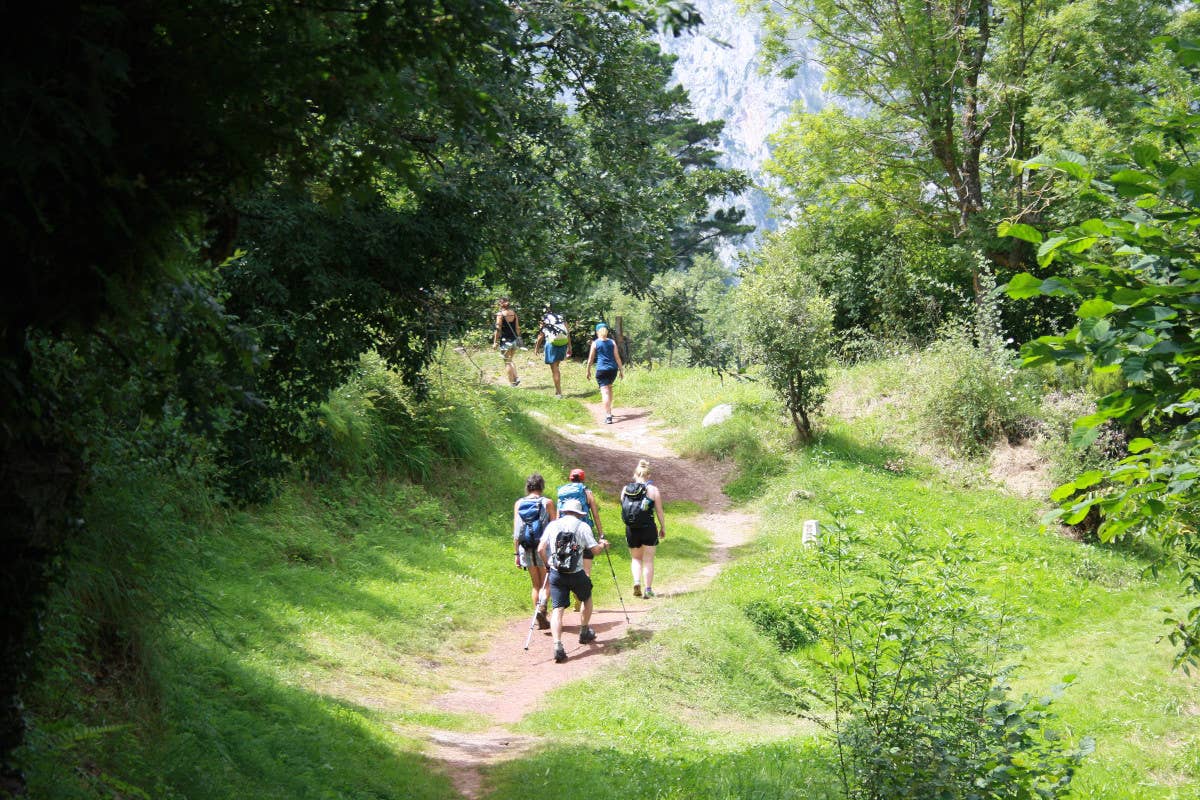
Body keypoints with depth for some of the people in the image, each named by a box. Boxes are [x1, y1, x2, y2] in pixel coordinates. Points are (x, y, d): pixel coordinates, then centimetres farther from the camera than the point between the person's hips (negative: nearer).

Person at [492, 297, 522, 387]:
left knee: (507, 362, 3)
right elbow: (517, 328, 9)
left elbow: (498, 329, -11)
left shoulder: (500, 314, -9)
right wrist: (518, 338, 18)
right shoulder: (513, 313, 6)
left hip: (505, 340, -5)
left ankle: (512, 382, 1)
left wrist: (495, 342, -7)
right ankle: (516, 378, 4)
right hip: (514, 340, 5)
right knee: (510, 360, 20)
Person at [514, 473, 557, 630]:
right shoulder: (547, 503, -4)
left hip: (526, 550, 3)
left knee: (536, 585, 14)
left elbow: (516, 532, 3)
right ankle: (541, 607, -20)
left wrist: (516, 554, 8)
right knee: (546, 583, 8)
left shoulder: (518, 504, 3)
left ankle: (541, 620, 12)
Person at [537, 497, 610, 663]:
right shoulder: (583, 526, -1)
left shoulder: (553, 525, 5)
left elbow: (541, 549, 1)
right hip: (576, 574, -1)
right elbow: (595, 550, -3)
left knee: (558, 609, -1)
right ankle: (584, 633, 39)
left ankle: (557, 646, -17)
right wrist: (603, 545, 19)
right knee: (587, 599, 27)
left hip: (556, 574, 1)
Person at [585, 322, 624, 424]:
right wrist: (621, 370, 11)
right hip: (613, 369, 4)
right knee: (609, 388, 26)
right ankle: (609, 411, 34)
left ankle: (608, 416, -19)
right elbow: (617, 357, 5)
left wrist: (588, 371, 12)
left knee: (605, 392, -9)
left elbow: (591, 359, 2)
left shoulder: (595, 343, 0)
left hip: (601, 370, -4)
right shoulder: (612, 342, 7)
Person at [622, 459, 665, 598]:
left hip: (631, 529, 2)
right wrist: (663, 528, 10)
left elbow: (623, 508, 8)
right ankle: (648, 589, 9)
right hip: (648, 528, -2)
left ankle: (636, 582, -4)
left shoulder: (625, 490, 2)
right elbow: (659, 511, -1)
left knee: (635, 559, 18)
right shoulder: (653, 490, -5)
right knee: (648, 560, 9)